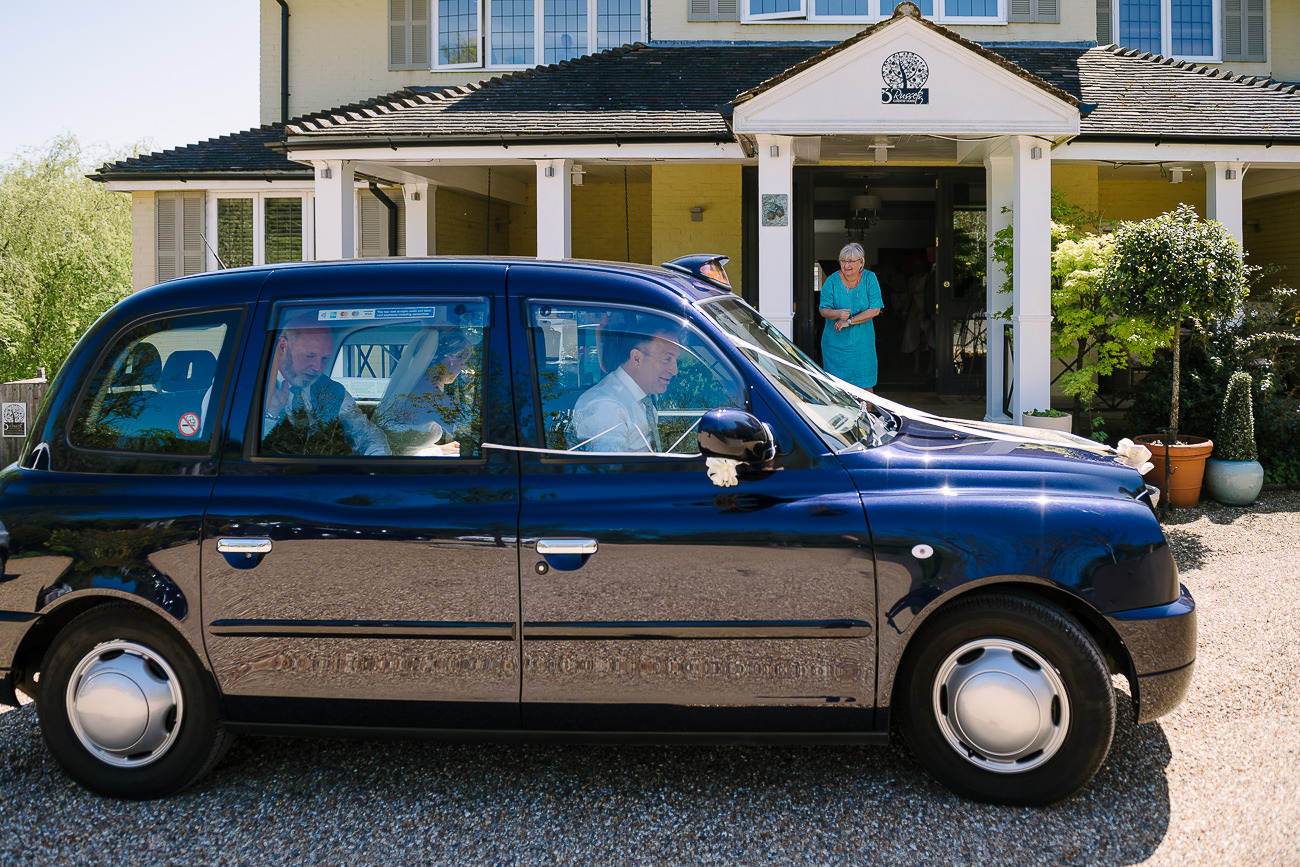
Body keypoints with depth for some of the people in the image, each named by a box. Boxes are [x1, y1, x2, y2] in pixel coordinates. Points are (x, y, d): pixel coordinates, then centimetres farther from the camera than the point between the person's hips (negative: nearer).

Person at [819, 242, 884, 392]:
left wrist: (849, 321, -16)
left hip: (862, 342, 1)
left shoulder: (869, 279, -3)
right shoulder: (832, 281, -4)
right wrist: (837, 314, -27)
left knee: (866, 386, 2)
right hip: (836, 342, 0)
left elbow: (875, 309, -8)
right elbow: (824, 310, -4)